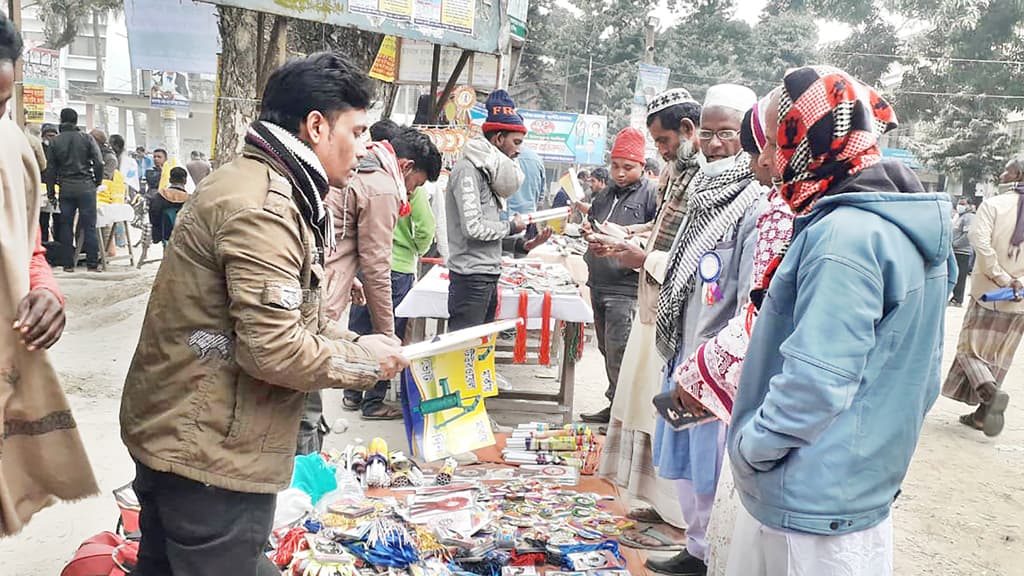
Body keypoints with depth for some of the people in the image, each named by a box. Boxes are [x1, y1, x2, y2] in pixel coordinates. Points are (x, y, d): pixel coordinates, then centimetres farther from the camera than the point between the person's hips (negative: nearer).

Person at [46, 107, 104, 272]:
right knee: (89, 226, 0)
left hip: (65, 187, 2)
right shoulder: (86, 138, 0)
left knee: (66, 225, 9)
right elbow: (99, 162, -7)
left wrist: (51, 192, 9)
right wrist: (98, 181, 7)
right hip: (86, 186, -2)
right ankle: (92, 263, -1)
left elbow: (51, 169, 4)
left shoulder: (55, 142, 5)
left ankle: (68, 264, 9)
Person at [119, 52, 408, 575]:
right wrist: (364, 361, -12)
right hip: (211, 452, -10)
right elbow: (274, 351, -27)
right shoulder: (264, 209, -23)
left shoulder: (251, 180, 11)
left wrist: (352, 342, 3)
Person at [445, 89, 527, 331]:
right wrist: (511, 227, -7)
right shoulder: (467, 170, -14)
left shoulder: (487, 168, 15)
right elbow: (473, 228, -20)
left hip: (488, 274, 10)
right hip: (471, 275, -10)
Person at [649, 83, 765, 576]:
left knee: (716, 469, 2)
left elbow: (752, 306, -21)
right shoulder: (705, 194, 11)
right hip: (687, 354, 9)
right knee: (685, 462, 19)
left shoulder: (756, 207, -17)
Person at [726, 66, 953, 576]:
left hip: (812, 506, -9)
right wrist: (879, 442, 19)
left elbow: (815, 381, -29)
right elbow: (922, 375, 13)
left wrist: (749, 445, -14)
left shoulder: (842, 236, -24)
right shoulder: (915, 234, 7)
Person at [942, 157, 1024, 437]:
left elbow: (980, 240, -21)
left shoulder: (993, 204, -8)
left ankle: (990, 393, -17)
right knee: (998, 356, 14)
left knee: (972, 347, 7)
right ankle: (983, 413, 18)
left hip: (988, 292, -4)